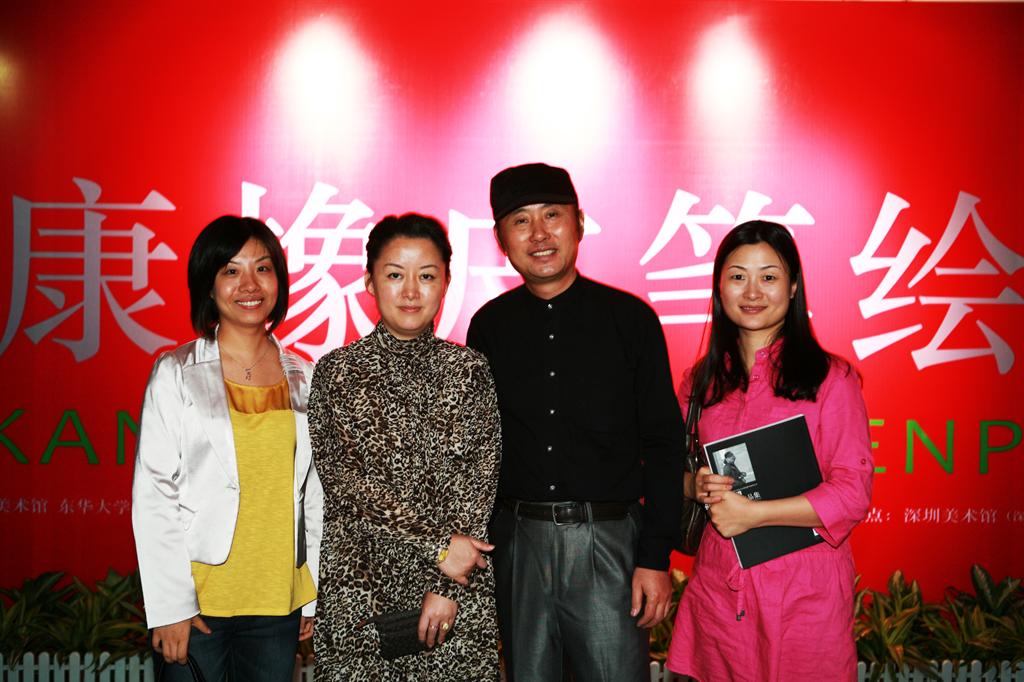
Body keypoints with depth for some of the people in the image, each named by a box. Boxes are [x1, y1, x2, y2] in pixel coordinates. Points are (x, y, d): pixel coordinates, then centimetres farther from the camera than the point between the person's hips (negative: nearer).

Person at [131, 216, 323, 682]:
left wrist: (315, 595, 9)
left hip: (278, 600, 3)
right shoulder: (176, 374, -3)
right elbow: (153, 494, -5)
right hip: (198, 598, -3)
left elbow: (313, 491, 10)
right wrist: (170, 606, -10)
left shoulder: (303, 377, 6)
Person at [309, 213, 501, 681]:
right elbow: (345, 480, -7)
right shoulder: (336, 371, 0)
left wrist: (448, 587, -10)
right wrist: (437, 546, -13)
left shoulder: (470, 371, 3)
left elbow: (478, 485, -2)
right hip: (359, 585, -1)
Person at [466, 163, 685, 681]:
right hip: (516, 541, 2)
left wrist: (655, 557, -6)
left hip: (608, 540, -2)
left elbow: (662, 445, -1)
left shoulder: (630, 318, -2)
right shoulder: (490, 326, 5)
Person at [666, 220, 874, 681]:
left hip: (804, 590, -3)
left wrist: (752, 512, -15)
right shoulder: (701, 381, 8)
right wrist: (698, 486, -7)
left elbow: (853, 494, -9)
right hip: (719, 586, 4)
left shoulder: (830, 378, -5)